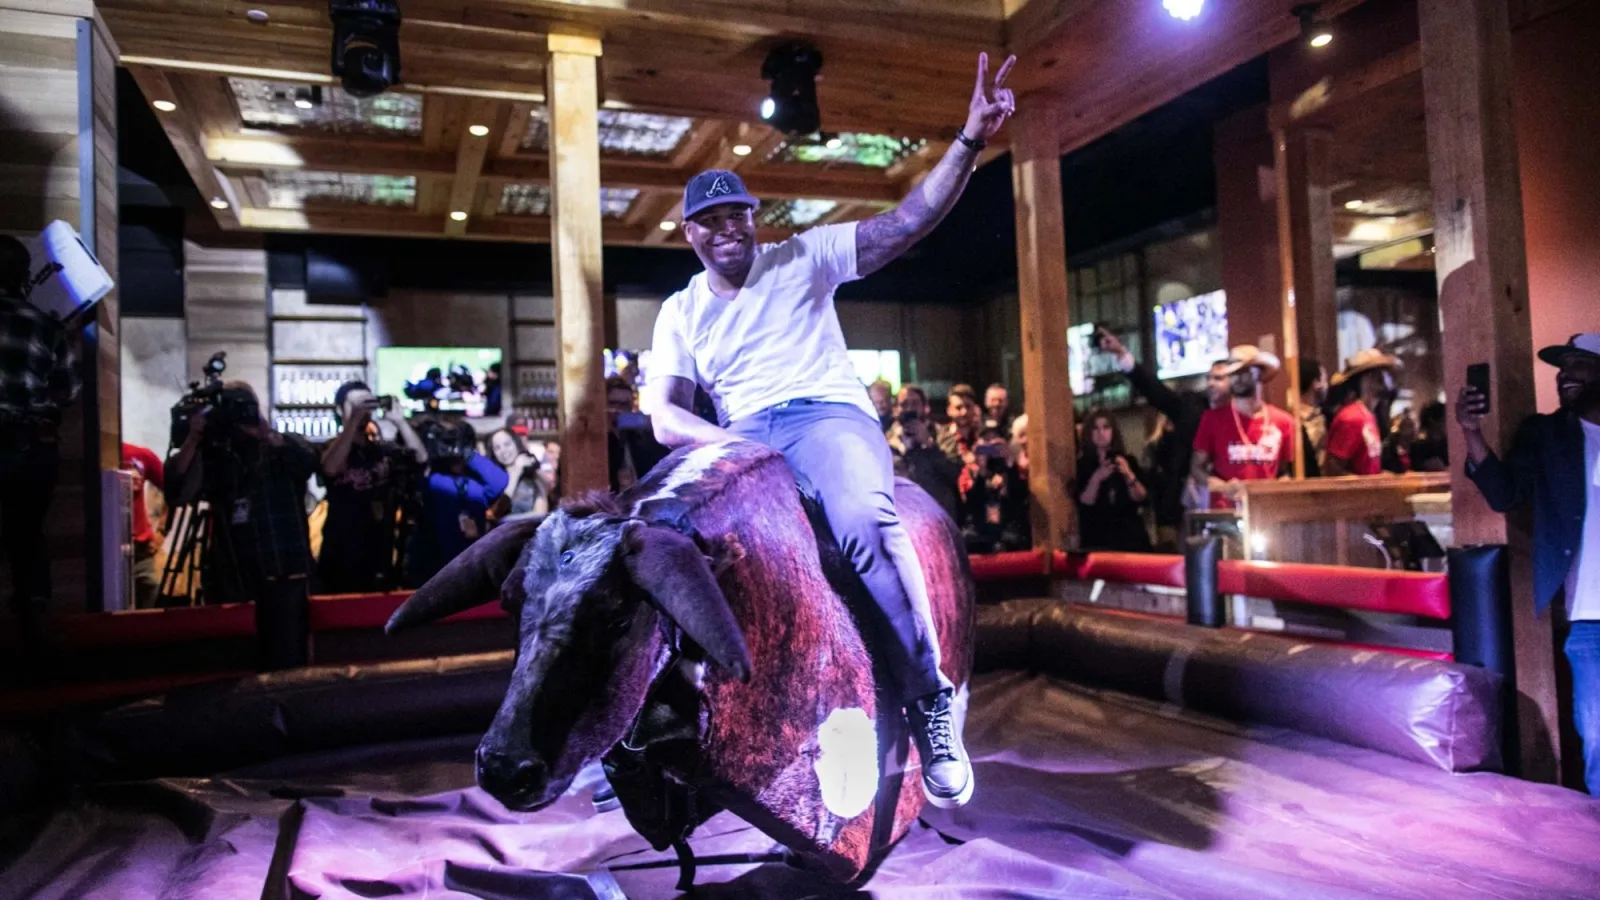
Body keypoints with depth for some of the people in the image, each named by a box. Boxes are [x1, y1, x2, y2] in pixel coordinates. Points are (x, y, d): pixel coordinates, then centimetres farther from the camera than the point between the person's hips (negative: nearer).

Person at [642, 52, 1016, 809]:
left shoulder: (802, 259, 8)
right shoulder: (680, 313, 15)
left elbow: (907, 222, 1)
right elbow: (664, 416, 5)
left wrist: (969, 141, -11)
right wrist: (725, 439, -15)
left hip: (828, 417, -3)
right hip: (738, 440, 4)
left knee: (862, 519, -37)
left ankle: (929, 696, -24)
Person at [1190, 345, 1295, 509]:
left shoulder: (1283, 421, 6)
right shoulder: (1213, 418, 0)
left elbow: (1285, 472, 17)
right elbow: (1196, 468, 4)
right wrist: (1222, 487, -13)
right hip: (1226, 513, -2)